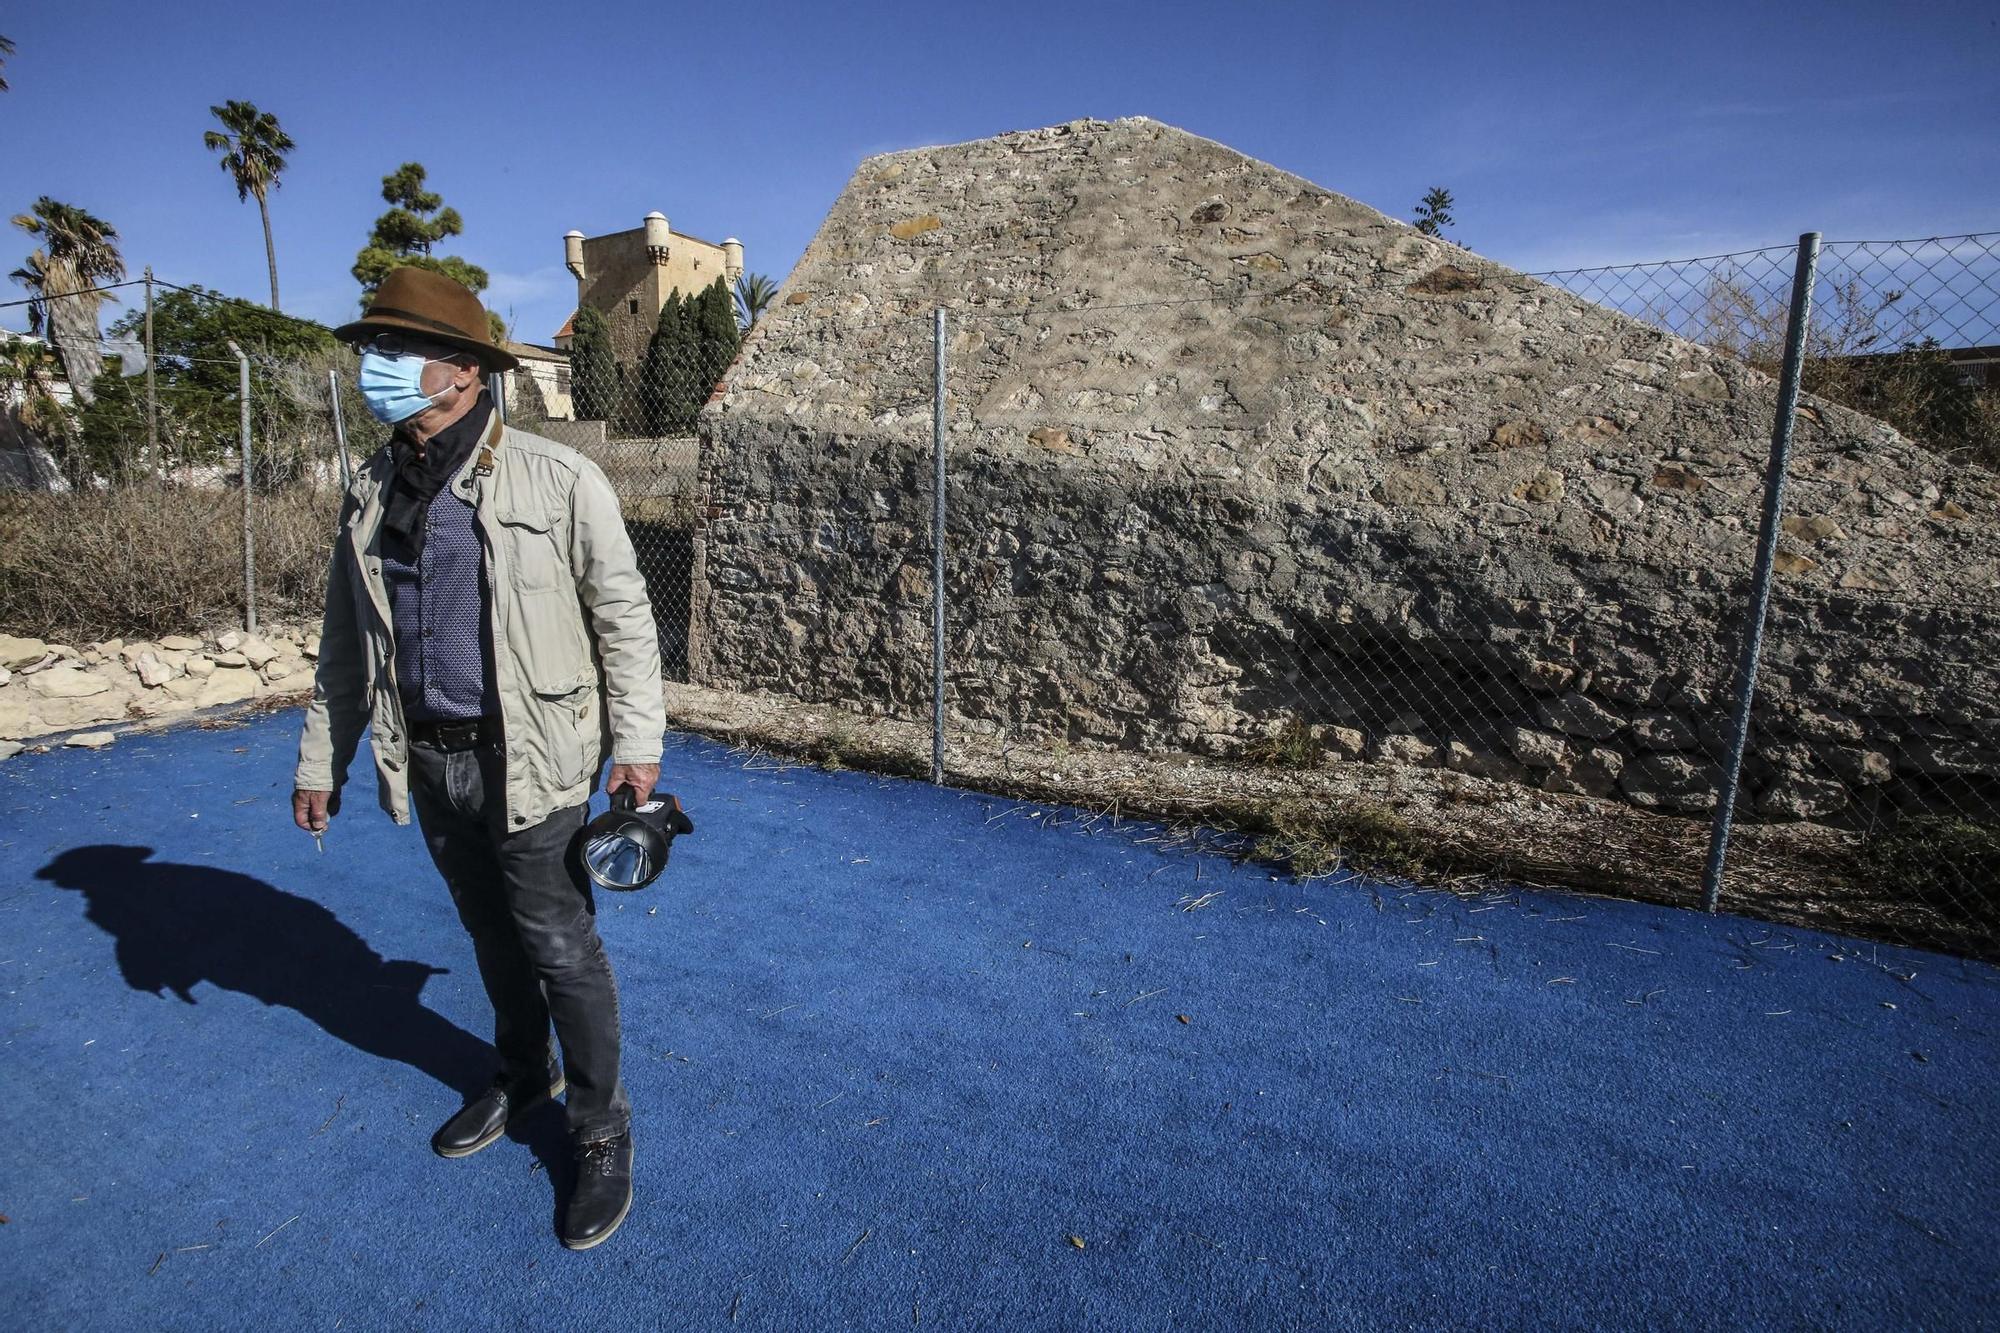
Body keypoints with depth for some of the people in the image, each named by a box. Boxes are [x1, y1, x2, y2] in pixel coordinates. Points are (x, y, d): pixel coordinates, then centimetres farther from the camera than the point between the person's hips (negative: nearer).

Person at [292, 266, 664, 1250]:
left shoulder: (555, 481, -12)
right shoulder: (371, 493, 6)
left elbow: (623, 615, -9)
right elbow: (345, 642, 13)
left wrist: (636, 743, -12)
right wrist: (321, 758, 15)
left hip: (528, 759, -5)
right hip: (428, 761, 6)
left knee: (559, 946, 3)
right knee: (490, 931, 21)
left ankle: (601, 1130, 23)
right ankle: (523, 1074, 45)